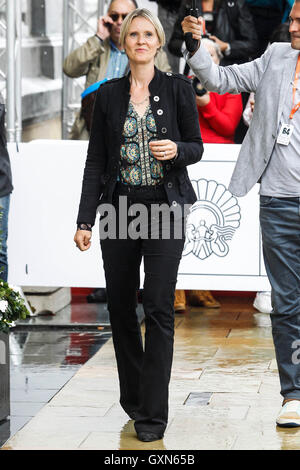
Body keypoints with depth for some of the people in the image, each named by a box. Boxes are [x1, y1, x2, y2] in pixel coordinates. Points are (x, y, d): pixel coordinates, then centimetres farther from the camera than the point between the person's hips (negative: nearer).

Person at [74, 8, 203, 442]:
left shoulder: (178, 88, 2)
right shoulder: (109, 94, 7)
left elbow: (197, 147, 6)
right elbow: (96, 161, 6)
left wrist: (177, 150, -17)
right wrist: (85, 220, 1)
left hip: (165, 206, -3)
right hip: (119, 207, 3)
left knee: (158, 306, -8)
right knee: (120, 305, 7)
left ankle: (153, 413, -5)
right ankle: (132, 395, 25)